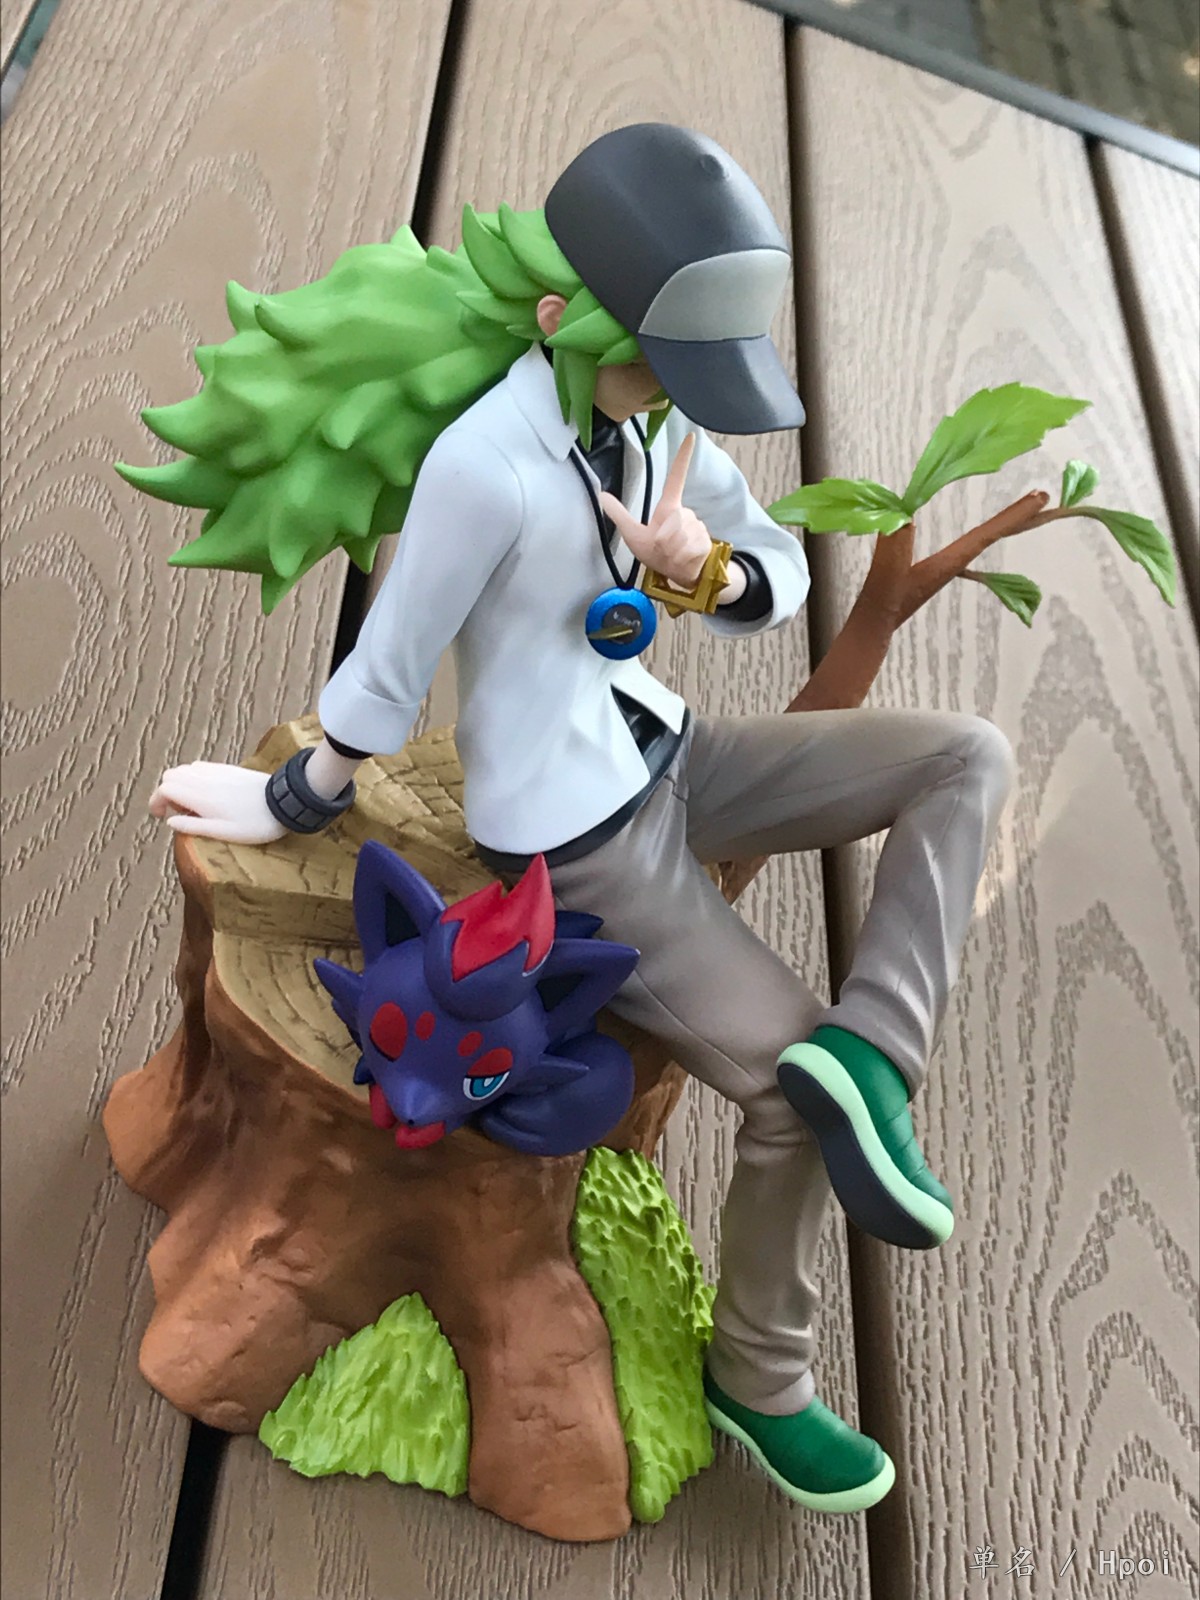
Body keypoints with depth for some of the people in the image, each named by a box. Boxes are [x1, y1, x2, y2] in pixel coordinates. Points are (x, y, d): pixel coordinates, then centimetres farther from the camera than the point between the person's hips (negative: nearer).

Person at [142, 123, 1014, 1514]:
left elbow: (780, 579, 4)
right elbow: (384, 676, -15)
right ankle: (758, 1385, 22)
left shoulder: (655, 414, -3)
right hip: (572, 840, -8)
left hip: (665, 759, 8)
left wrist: (704, 565, -18)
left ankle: (863, 1056, -13)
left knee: (969, 759, 1)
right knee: (787, 1085, -5)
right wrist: (288, 807, -1)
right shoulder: (486, 461, -27)